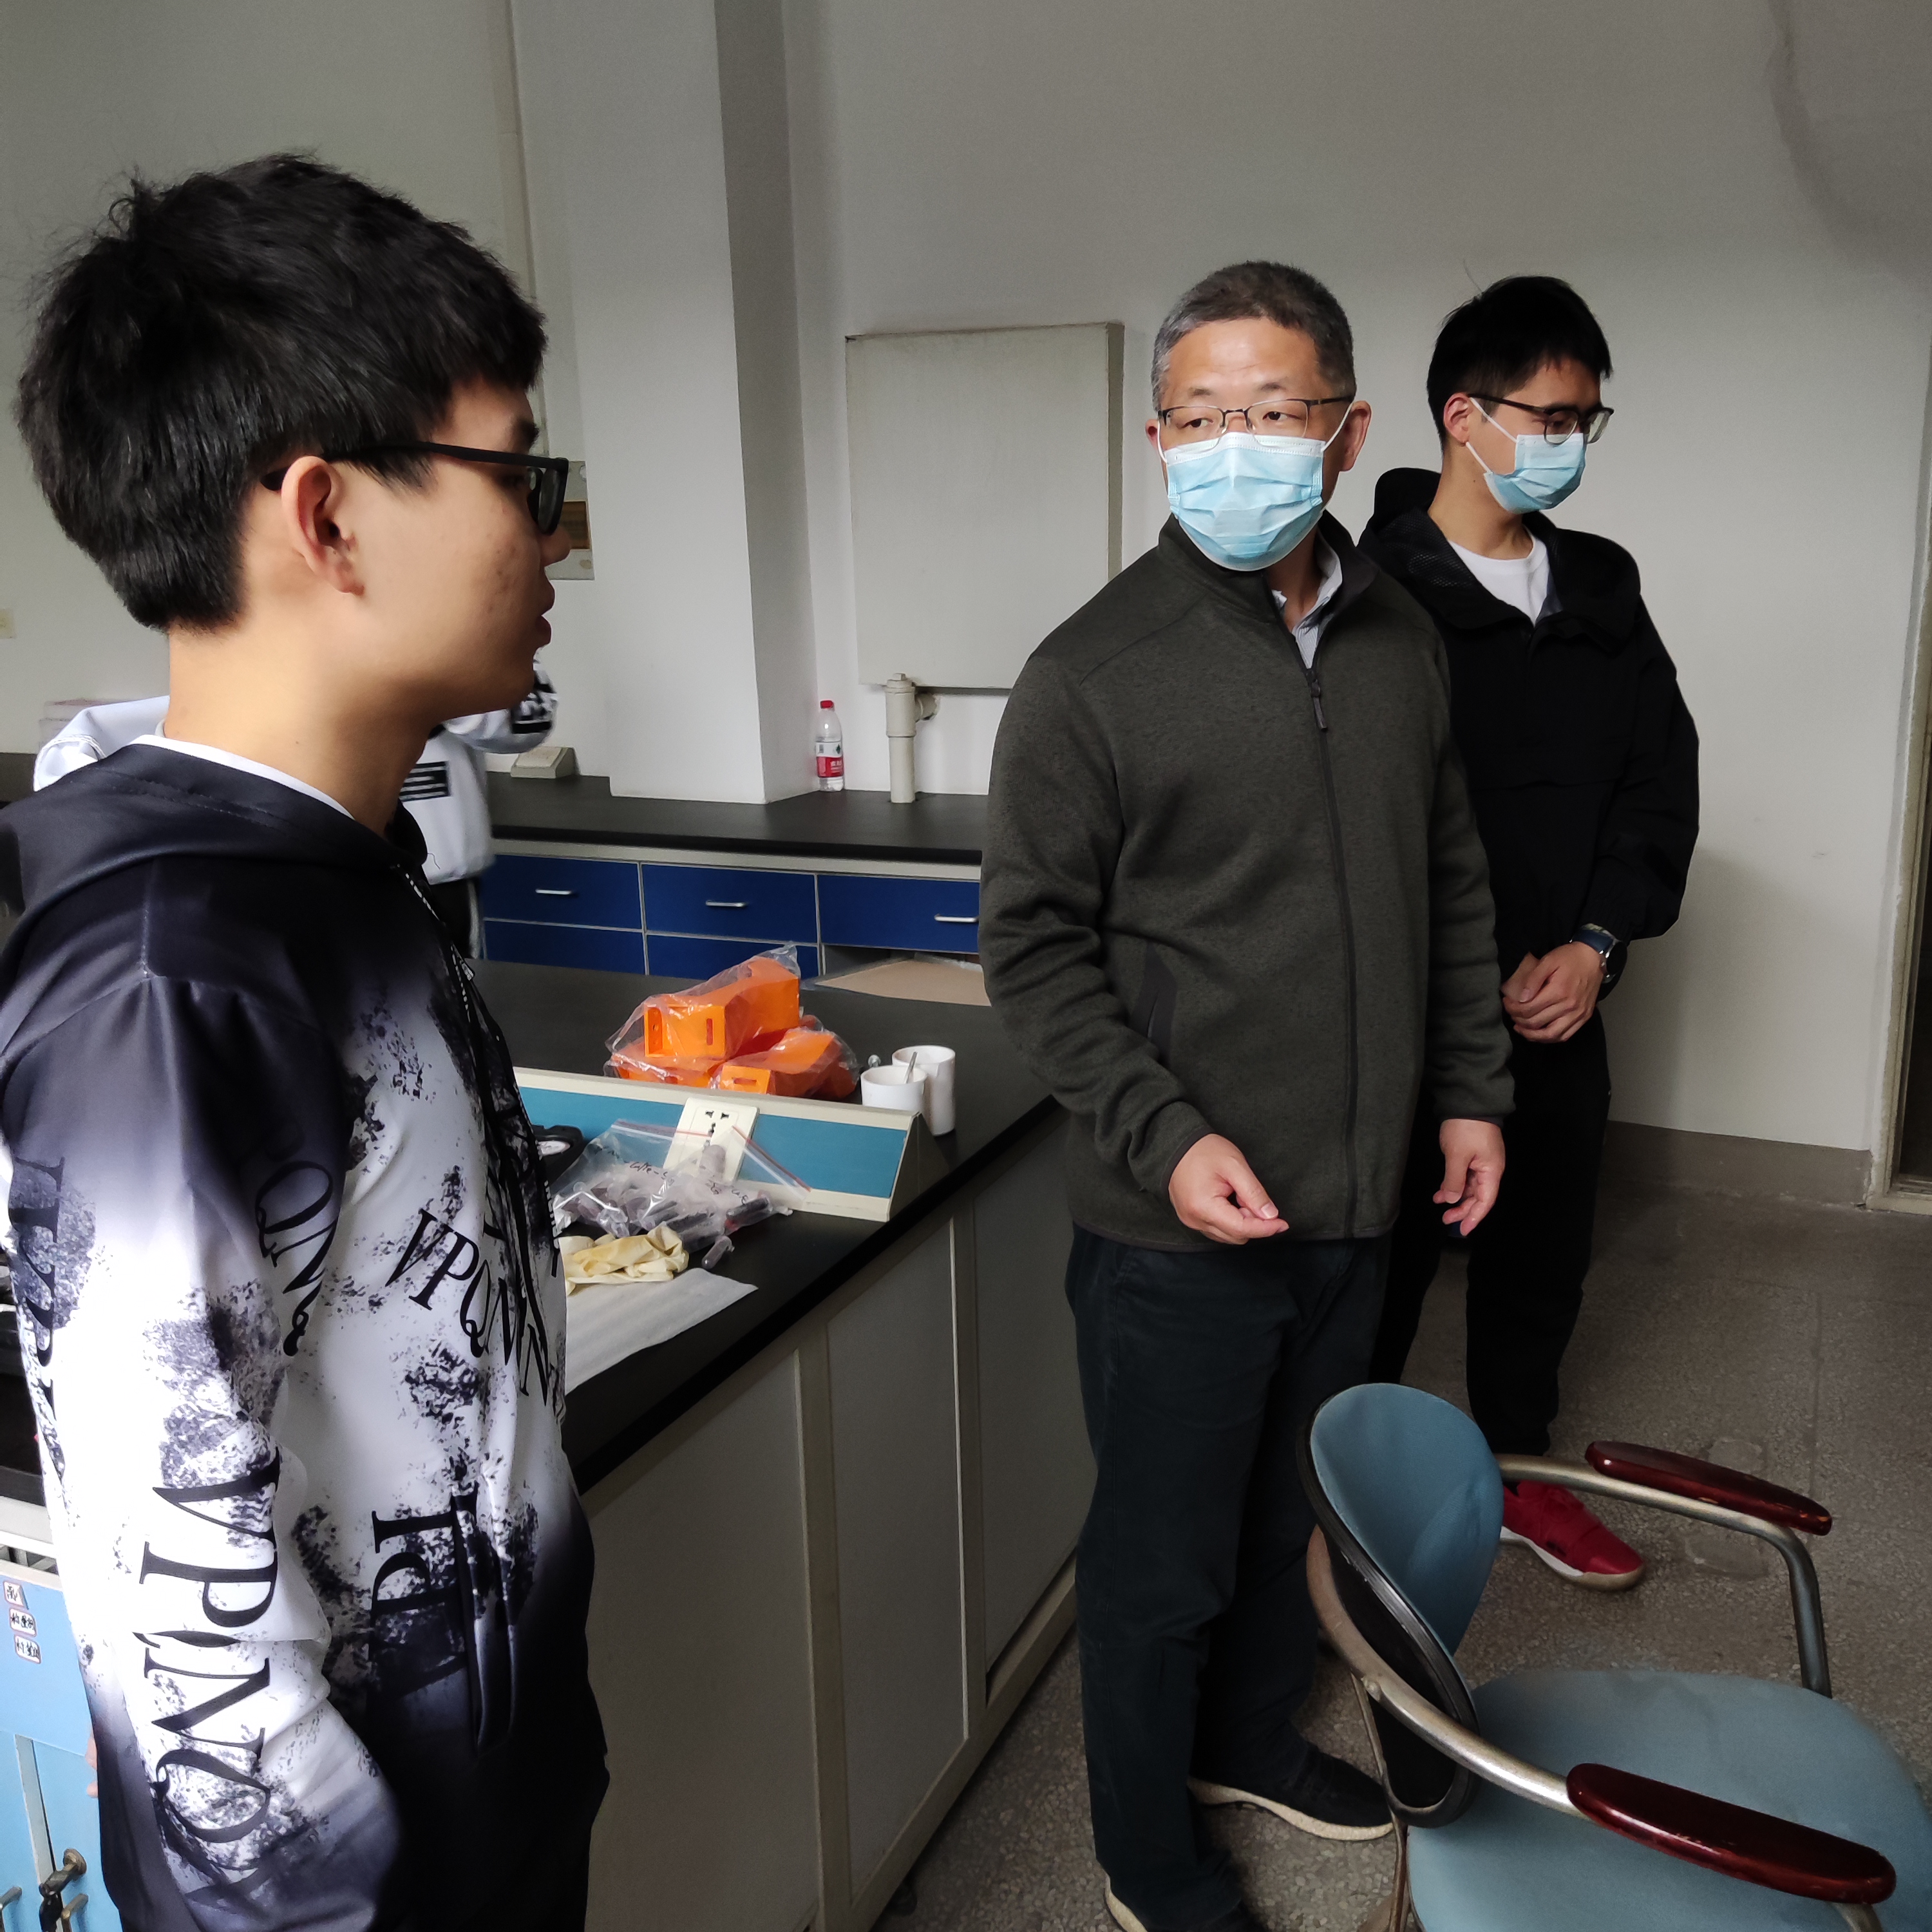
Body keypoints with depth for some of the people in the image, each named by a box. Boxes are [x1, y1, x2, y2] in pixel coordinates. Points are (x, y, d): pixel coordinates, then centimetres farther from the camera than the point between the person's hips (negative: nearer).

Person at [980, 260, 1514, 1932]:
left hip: (1357, 1198, 6)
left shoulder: (1402, 645, 4)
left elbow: (1453, 887, 14)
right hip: (1178, 1226, -5)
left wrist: (1471, 1088, 12)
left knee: (1293, 1502, 24)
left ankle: (1250, 1733, 50)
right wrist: (1166, 1137, -18)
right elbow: (1033, 943, -11)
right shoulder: (1095, 675, -13)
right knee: (1166, 1551, 11)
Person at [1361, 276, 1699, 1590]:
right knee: (1385, 1254, 5)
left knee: (1544, 1247, 18)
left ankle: (1518, 1466, 39)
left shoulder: (1601, 587, 8)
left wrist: (1597, 943, -5)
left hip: (1562, 996, 6)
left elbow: (1662, 773, 8)